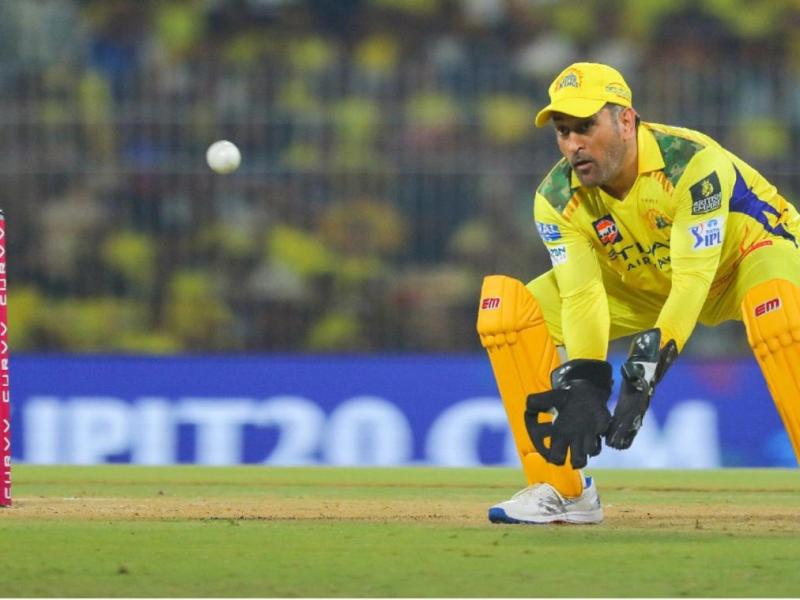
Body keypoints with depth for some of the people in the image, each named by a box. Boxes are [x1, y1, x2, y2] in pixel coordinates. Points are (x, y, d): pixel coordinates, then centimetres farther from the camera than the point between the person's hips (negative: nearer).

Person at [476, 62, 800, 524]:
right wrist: (582, 386, -43)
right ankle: (562, 490, -7)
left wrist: (642, 376, -49)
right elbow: (582, 296, -25)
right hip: (645, 287, 5)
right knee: (506, 307, -13)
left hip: (746, 257, -5)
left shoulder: (692, 163, -35)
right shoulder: (558, 199, -19)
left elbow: (692, 283, -40)